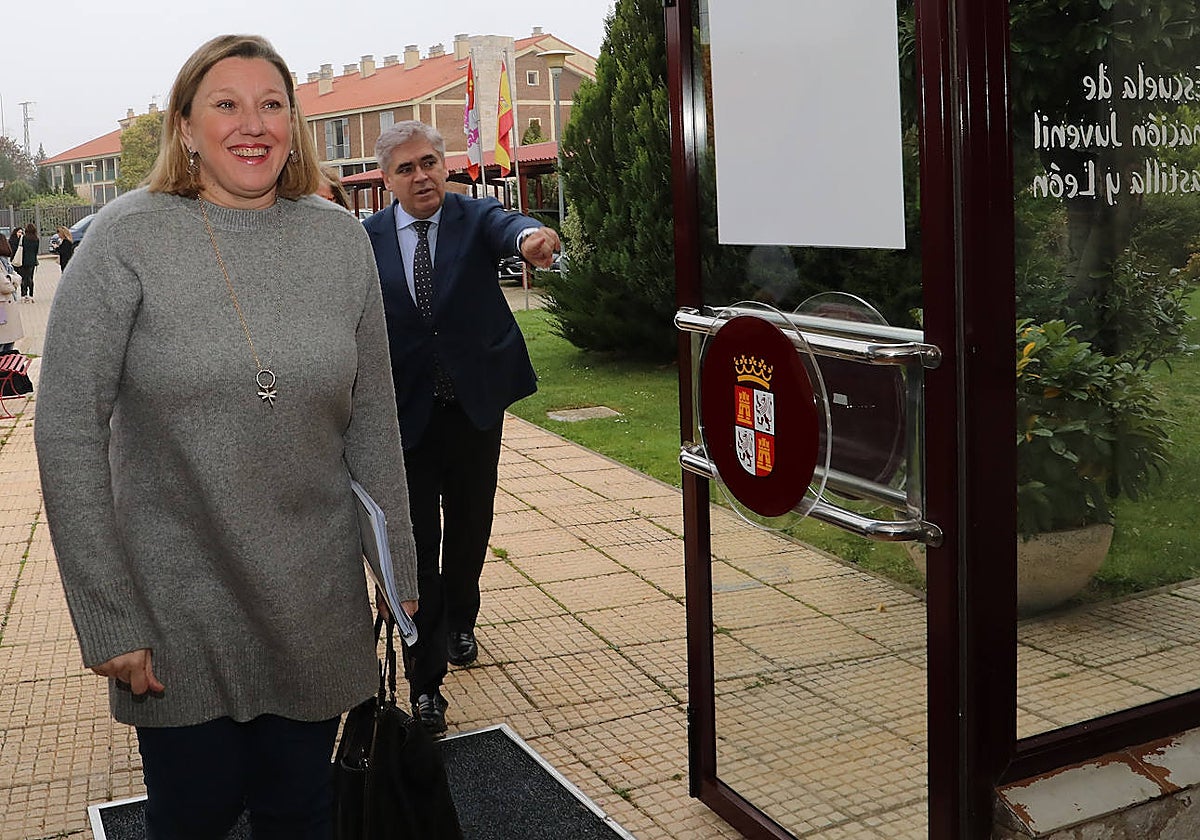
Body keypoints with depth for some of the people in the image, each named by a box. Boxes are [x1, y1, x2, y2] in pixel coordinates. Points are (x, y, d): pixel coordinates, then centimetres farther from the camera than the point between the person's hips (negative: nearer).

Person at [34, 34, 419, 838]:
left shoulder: (341, 238, 0)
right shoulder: (130, 237, -9)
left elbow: (372, 418, 6)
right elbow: (68, 431, -10)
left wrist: (399, 566, 7)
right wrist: (108, 619, -12)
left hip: (318, 604, 2)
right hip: (177, 605, -2)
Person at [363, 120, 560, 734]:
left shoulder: (475, 217, -5)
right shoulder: (368, 240, -2)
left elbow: (507, 225, -29)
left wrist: (531, 237, -53)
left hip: (476, 405, 1)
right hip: (405, 413, -1)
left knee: (470, 529, 18)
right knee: (416, 545, -1)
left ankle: (459, 623, 45)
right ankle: (425, 681, 7)